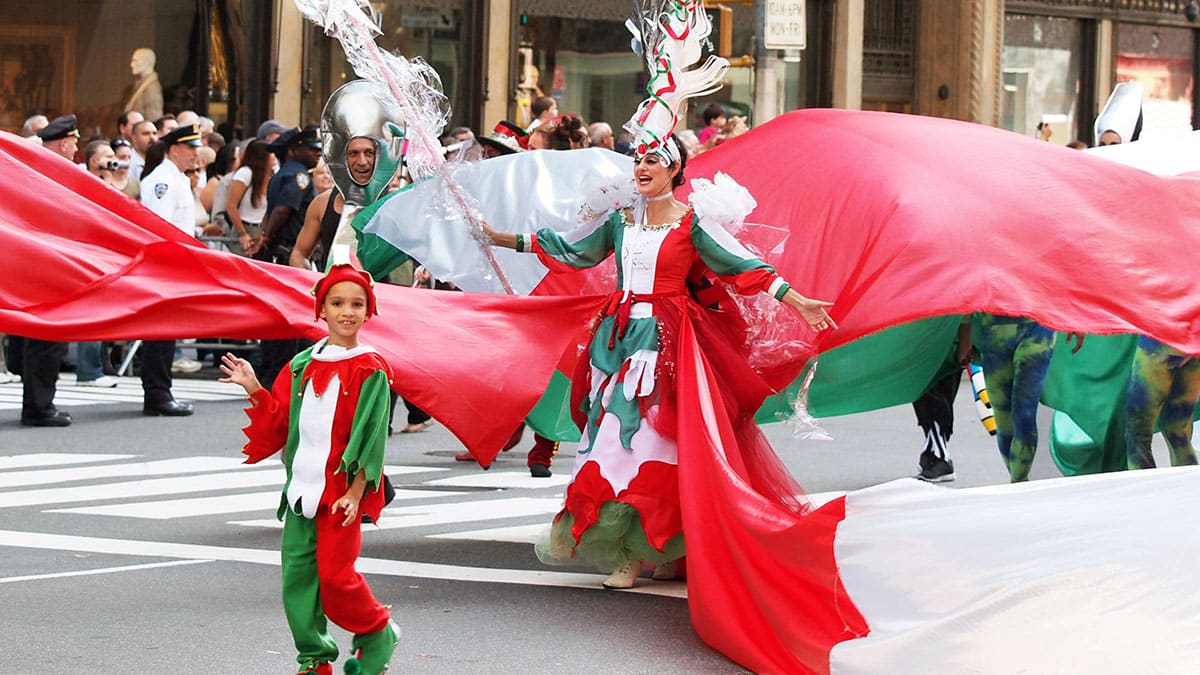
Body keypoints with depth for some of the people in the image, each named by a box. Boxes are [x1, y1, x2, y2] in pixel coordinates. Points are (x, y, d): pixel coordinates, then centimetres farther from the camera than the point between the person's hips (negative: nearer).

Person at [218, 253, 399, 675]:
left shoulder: (370, 370, -5)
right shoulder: (302, 367, 10)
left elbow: (370, 436, -8)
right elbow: (280, 422, 14)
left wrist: (355, 492, -12)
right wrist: (255, 390, 1)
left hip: (343, 490, -5)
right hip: (303, 487, 5)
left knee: (335, 575, -9)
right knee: (297, 574, 2)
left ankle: (377, 633, 16)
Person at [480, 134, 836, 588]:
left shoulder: (691, 224, -2)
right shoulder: (618, 221, 11)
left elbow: (746, 267, -5)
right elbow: (567, 249, 20)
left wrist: (799, 304, -12)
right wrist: (501, 239, 20)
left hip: (666, 343, -5)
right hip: (621, 338, 5)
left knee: (648, 435, -9)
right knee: (614, 430, 1)